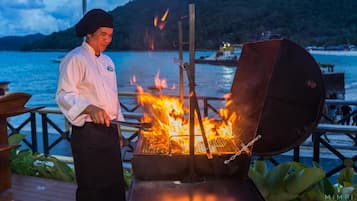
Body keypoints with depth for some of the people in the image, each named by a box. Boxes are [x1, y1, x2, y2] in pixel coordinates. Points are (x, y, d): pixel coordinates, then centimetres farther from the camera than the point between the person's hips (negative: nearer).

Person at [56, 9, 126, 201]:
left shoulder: (107, 61, 16)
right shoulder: (75, 59, -9)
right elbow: (63, 95, -16)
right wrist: (89, 108, -31)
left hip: (109, 130, 8)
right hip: (87, 131, -7)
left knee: (115, 184, 13)